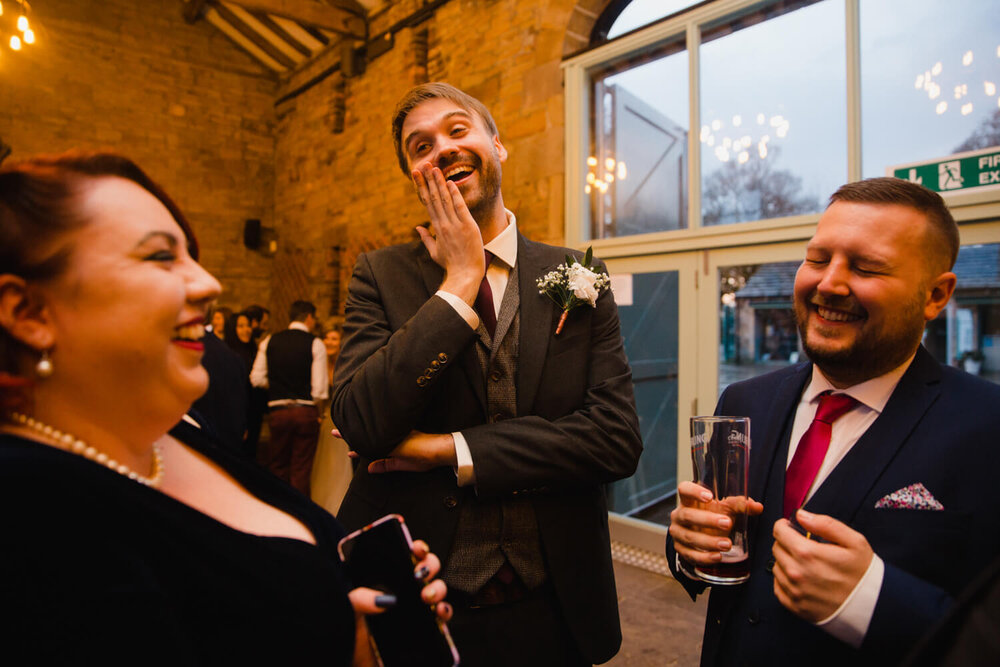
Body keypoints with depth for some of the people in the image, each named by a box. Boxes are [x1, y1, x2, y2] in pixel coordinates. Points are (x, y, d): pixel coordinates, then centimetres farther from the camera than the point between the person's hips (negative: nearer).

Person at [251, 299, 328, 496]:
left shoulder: (269, 341, 5)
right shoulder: (315, 344, -6)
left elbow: (257, 378, 1)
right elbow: (320, 387, -12)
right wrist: (318, 410, 4)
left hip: (277, 411, 3)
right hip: (306, 412, -3)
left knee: (278, 468, 16)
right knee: (301, 471, 5)